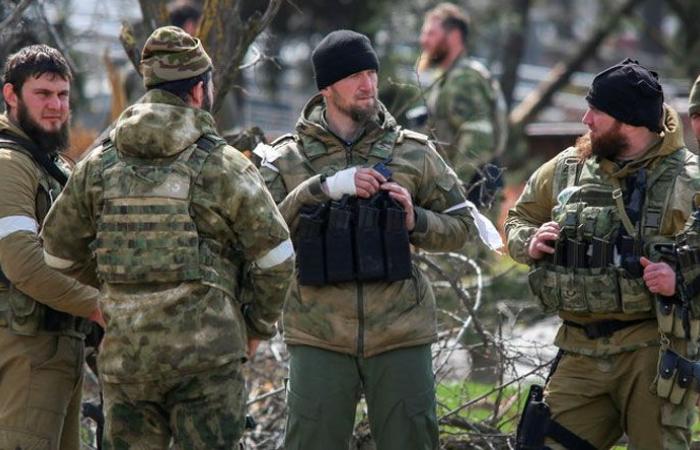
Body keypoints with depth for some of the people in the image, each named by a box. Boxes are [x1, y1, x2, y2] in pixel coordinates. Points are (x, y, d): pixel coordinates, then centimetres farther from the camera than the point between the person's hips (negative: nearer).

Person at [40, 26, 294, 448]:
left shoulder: (99, 164, 7)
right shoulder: (222, 165, -5)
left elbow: (59, 250, 14)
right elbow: (276, 254, -5)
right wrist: (260, 325, 11)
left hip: (124, 353, 4)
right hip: (205, 352, -4)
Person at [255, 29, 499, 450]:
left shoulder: (414, 153, 6)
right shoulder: (287, 159, 2)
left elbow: (461, 225, 11)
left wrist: (416, 221, -9)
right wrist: (324, 188, -21)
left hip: (401, 335, 1)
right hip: (320, 337, -1)